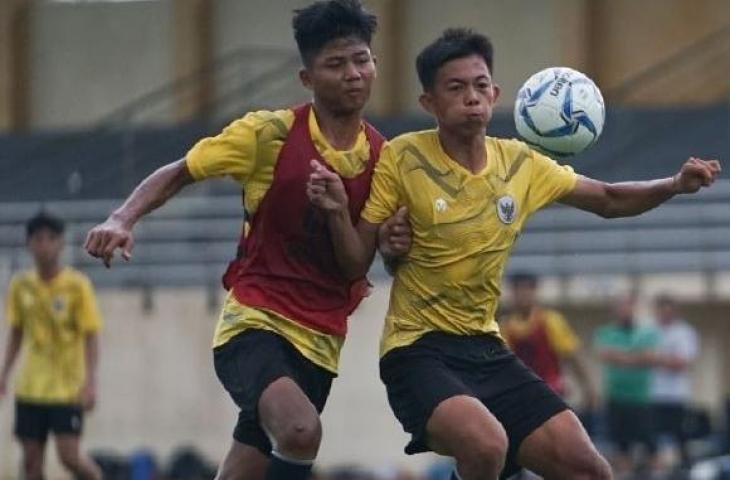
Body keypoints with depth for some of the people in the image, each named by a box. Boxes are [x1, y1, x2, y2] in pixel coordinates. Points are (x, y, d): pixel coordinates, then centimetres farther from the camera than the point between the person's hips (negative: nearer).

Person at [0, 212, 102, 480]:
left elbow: (91, 337, -9)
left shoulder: (77, 285, -8)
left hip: (68, 388, -4)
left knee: (69, 456, -11)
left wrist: (90, 382, -18)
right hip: (30, 387, 4)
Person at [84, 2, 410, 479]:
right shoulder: (269, 134, -8)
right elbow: (178, 174, 2)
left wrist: (394, 244, -9)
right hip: (254, 323, -4)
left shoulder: (384, 157, 2)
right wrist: (122, 220, -16)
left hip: (321, 340, 4)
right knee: (301, 430, -34)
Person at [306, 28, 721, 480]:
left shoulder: (520, 163, 4)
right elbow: (356, 265, -5)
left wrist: (674, 185, 0)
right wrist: (338, 212, -24)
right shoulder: (402, 159, -8)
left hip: (487, 351, 5)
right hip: (418, 350, -5)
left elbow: (608, 200, 18)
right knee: (486, 444, -34)